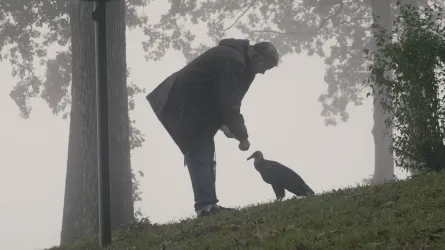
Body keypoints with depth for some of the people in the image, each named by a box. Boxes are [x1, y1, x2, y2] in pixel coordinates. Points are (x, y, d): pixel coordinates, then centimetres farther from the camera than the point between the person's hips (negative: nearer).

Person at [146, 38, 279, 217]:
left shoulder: (236, 57, 14)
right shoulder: (233, 60, -20)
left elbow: (223, 99, 23)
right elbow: (228, 103, -21)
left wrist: (223, 124, 13)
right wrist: (242, 135, -12)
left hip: (190, 105, 11)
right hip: (183, 106, -11)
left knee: (204, 153, 8)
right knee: (200, 154, -13)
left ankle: (208, 204, 8)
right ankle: (205, 205, -15)